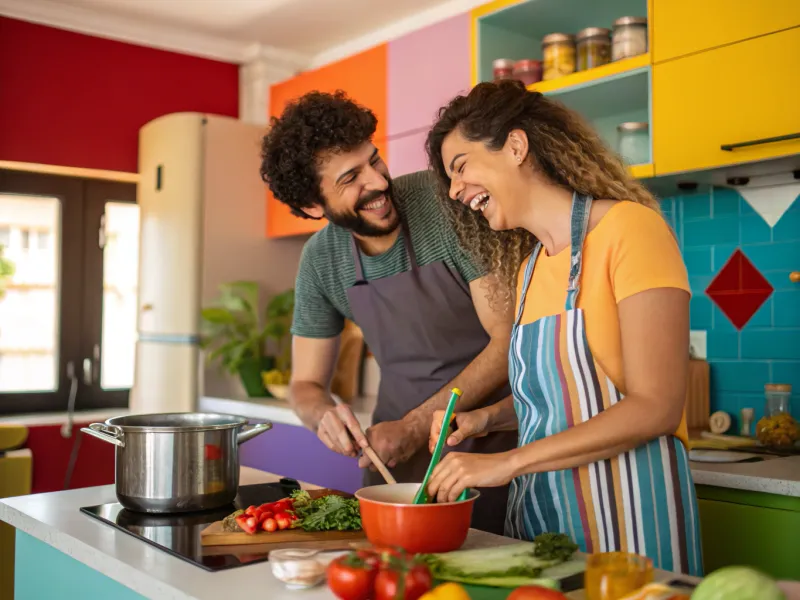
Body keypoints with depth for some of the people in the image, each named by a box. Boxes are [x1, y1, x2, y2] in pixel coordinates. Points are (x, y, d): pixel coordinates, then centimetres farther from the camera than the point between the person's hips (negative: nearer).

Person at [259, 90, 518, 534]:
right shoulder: (320, 259, -3)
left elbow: (509, 340, -17)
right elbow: (305, 385, 6)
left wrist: (415, 426, -20)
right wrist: (325, 415, -18)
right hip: (397, 445, 4)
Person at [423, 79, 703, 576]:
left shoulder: (629, 228, -12)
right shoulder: (525, 266, 10)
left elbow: (655, 407, -18)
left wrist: (507, 462, -20)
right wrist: (486, 419, -2)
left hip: (626, 515, -6)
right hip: (537, 510, 6)